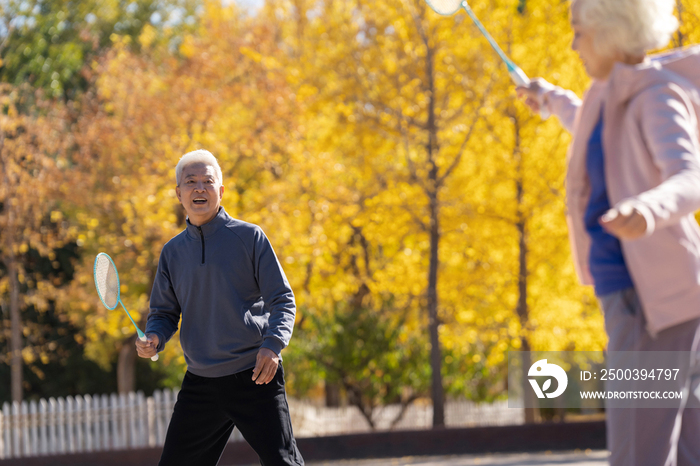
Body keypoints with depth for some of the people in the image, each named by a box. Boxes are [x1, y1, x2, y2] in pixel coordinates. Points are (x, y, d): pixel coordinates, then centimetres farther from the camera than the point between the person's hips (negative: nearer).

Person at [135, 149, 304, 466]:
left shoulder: (249, 237, 0)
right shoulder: (172, 252, 12)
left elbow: (283, 300, -2)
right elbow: (164, 313, 18)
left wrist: (273, 344, -20)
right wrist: (153, 339, -6)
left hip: (255, 378, -4)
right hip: (200, 384, 4)